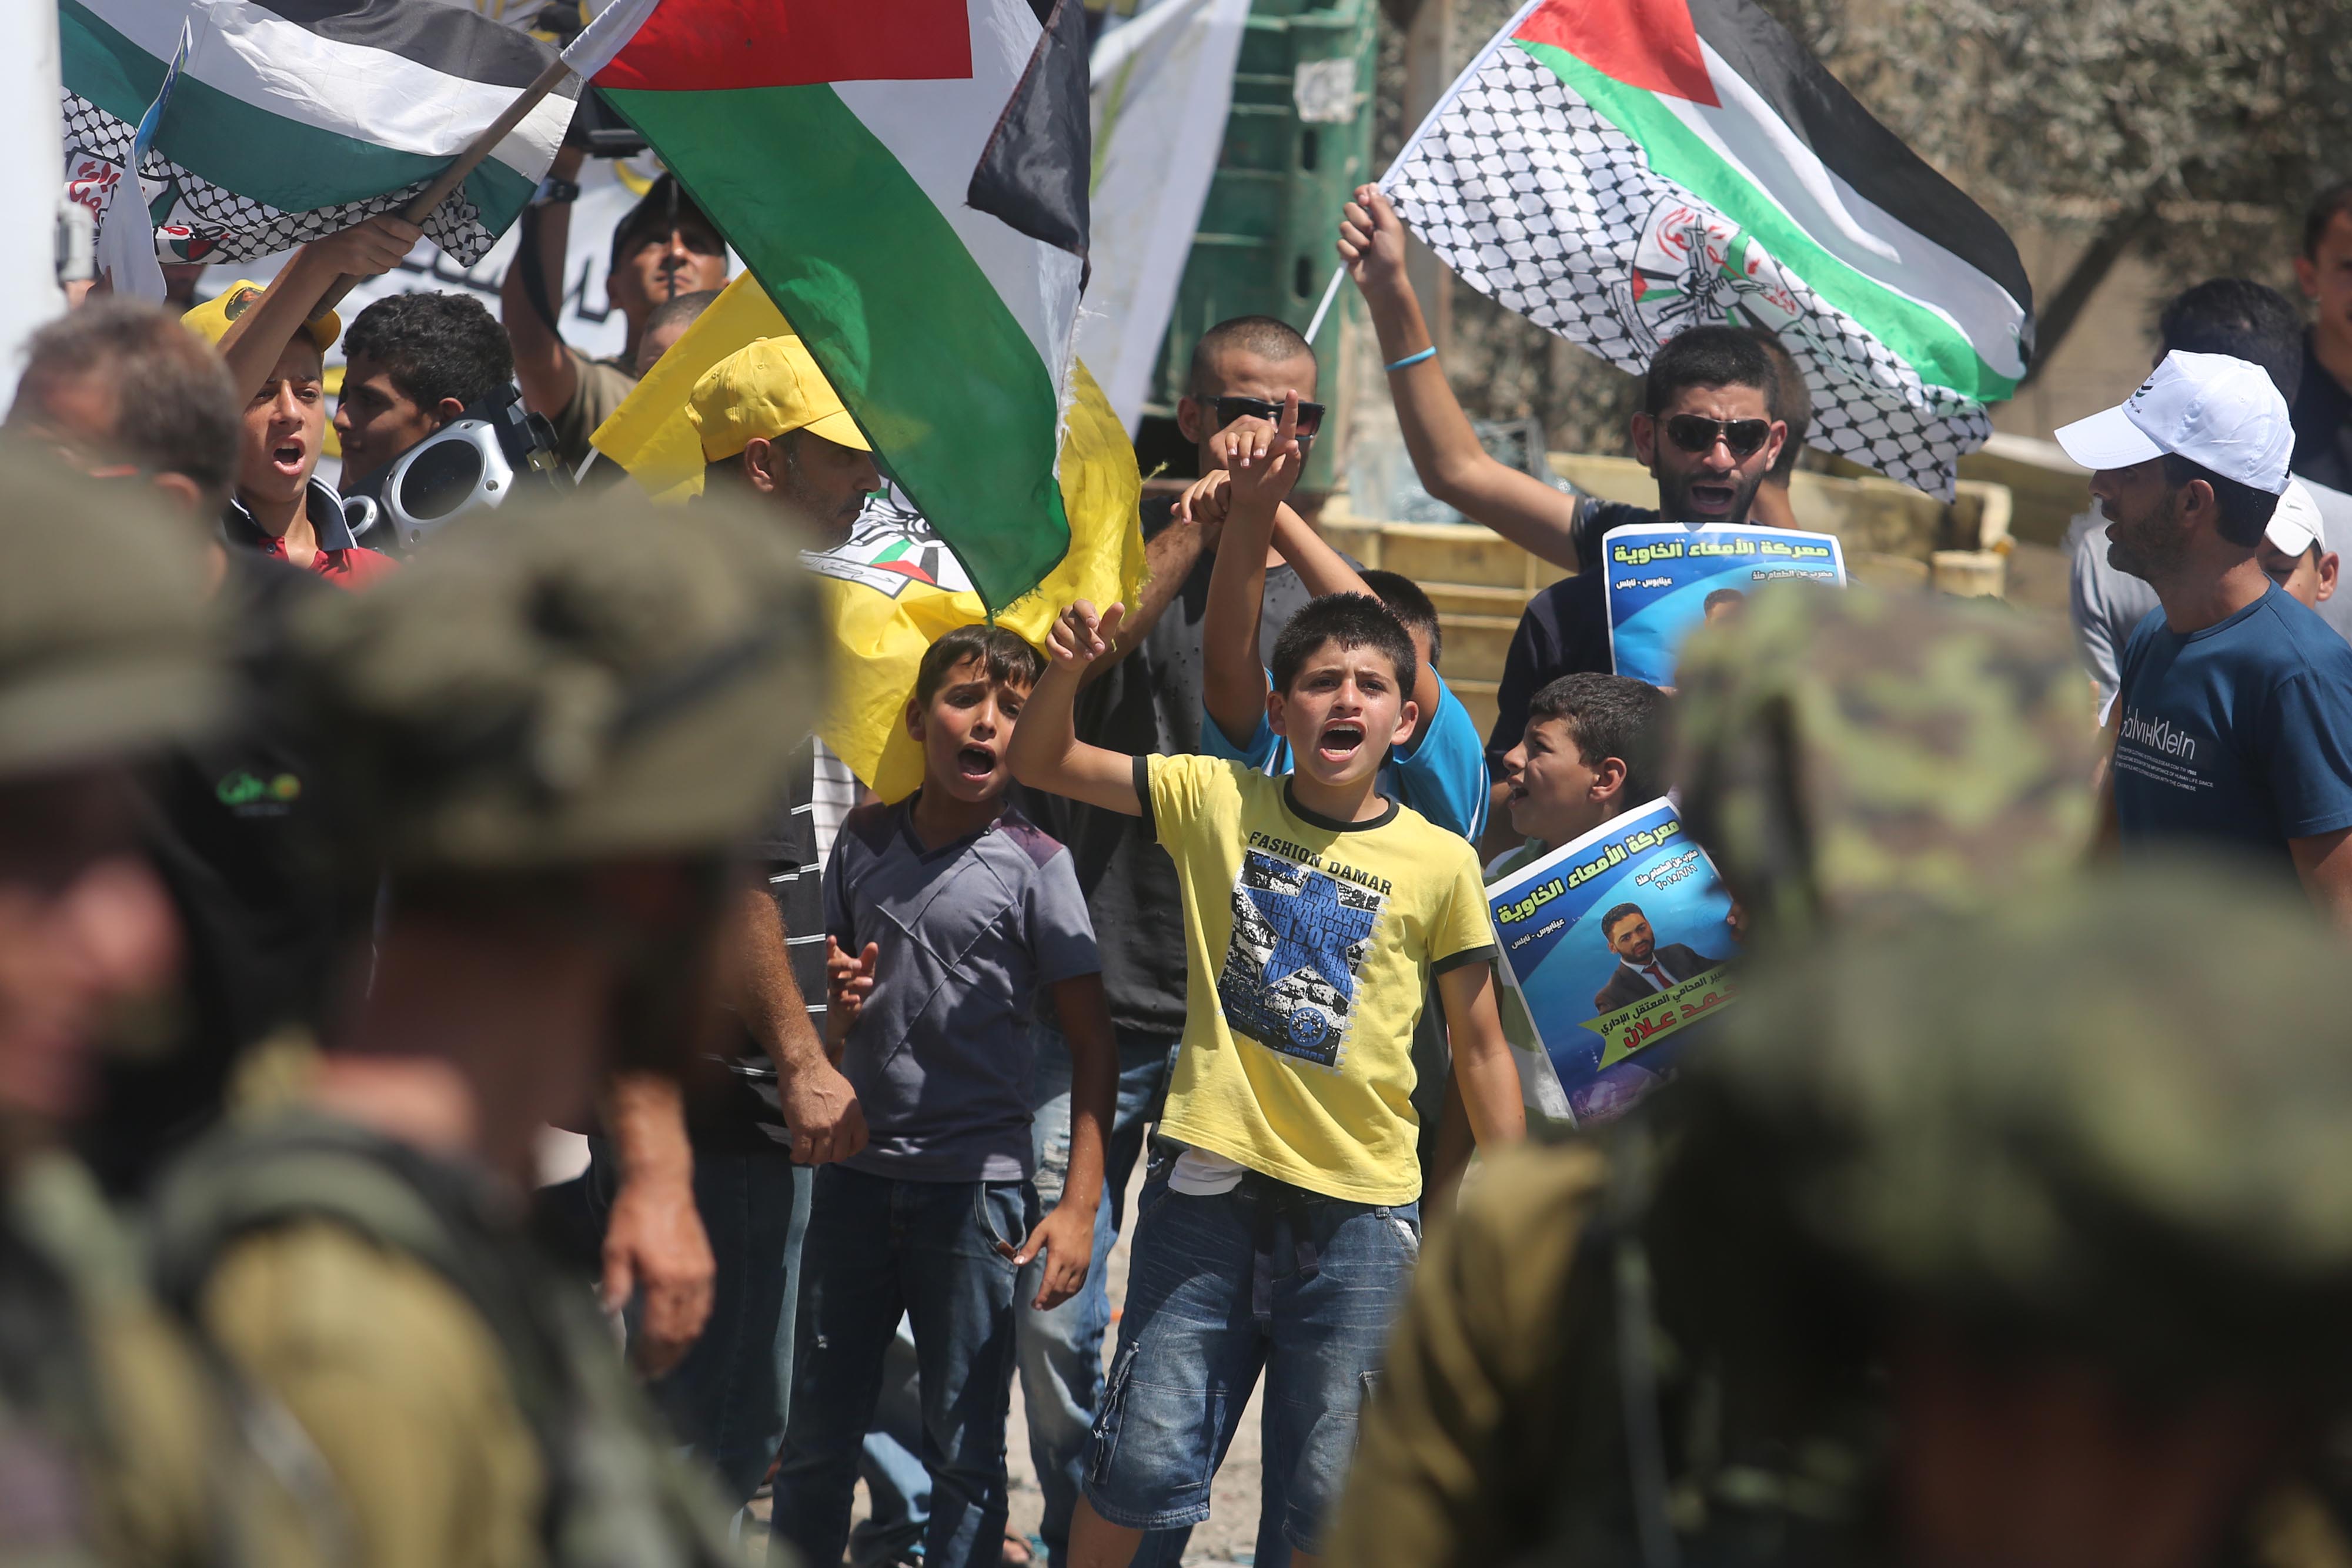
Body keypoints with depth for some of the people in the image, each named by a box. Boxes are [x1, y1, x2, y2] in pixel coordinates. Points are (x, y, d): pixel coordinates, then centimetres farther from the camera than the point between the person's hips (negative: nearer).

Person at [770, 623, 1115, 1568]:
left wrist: (1079, 1205, -11)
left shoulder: (1035, 866, -5)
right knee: (815, 1441, 9)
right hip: (857, 1172, 4)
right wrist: (839, 1009, -6)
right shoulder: (865, 843, 6)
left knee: (965, 1450, 2)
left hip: (977, 1185, -4)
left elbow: (1091, 1043, -4)